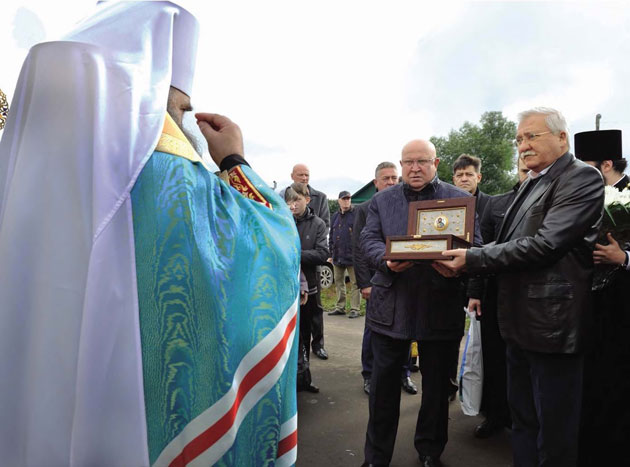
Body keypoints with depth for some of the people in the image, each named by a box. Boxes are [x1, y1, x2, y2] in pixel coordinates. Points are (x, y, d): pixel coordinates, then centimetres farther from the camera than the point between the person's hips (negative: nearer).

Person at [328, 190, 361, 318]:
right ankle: (340, 307, 22)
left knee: (354, 283, -1)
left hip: (352, 255, -6)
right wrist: (331, 253, 15)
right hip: (337, 257, 6)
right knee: (338, 282, 13)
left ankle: (355, 309, 5)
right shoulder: (335, 216, 15)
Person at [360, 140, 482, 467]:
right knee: (383, 383, 8)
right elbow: (368, 239, 1)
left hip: (441, 307, 0)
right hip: (391, 306, 1)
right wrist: (386, 260, -21)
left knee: (437, 384, 14)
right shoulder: (381, 200, 9)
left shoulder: (460, 199, 6)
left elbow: (474, 243, 1)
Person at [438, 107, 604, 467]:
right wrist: (464, 262, 0)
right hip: (522, 322, 9)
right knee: (523, 421, 22)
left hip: (551, 325, -8)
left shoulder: (582, 178, -11)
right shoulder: (531, 185, 15)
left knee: (554, 437, 8)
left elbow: (544, 244, -22)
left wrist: (472, 258, -20)